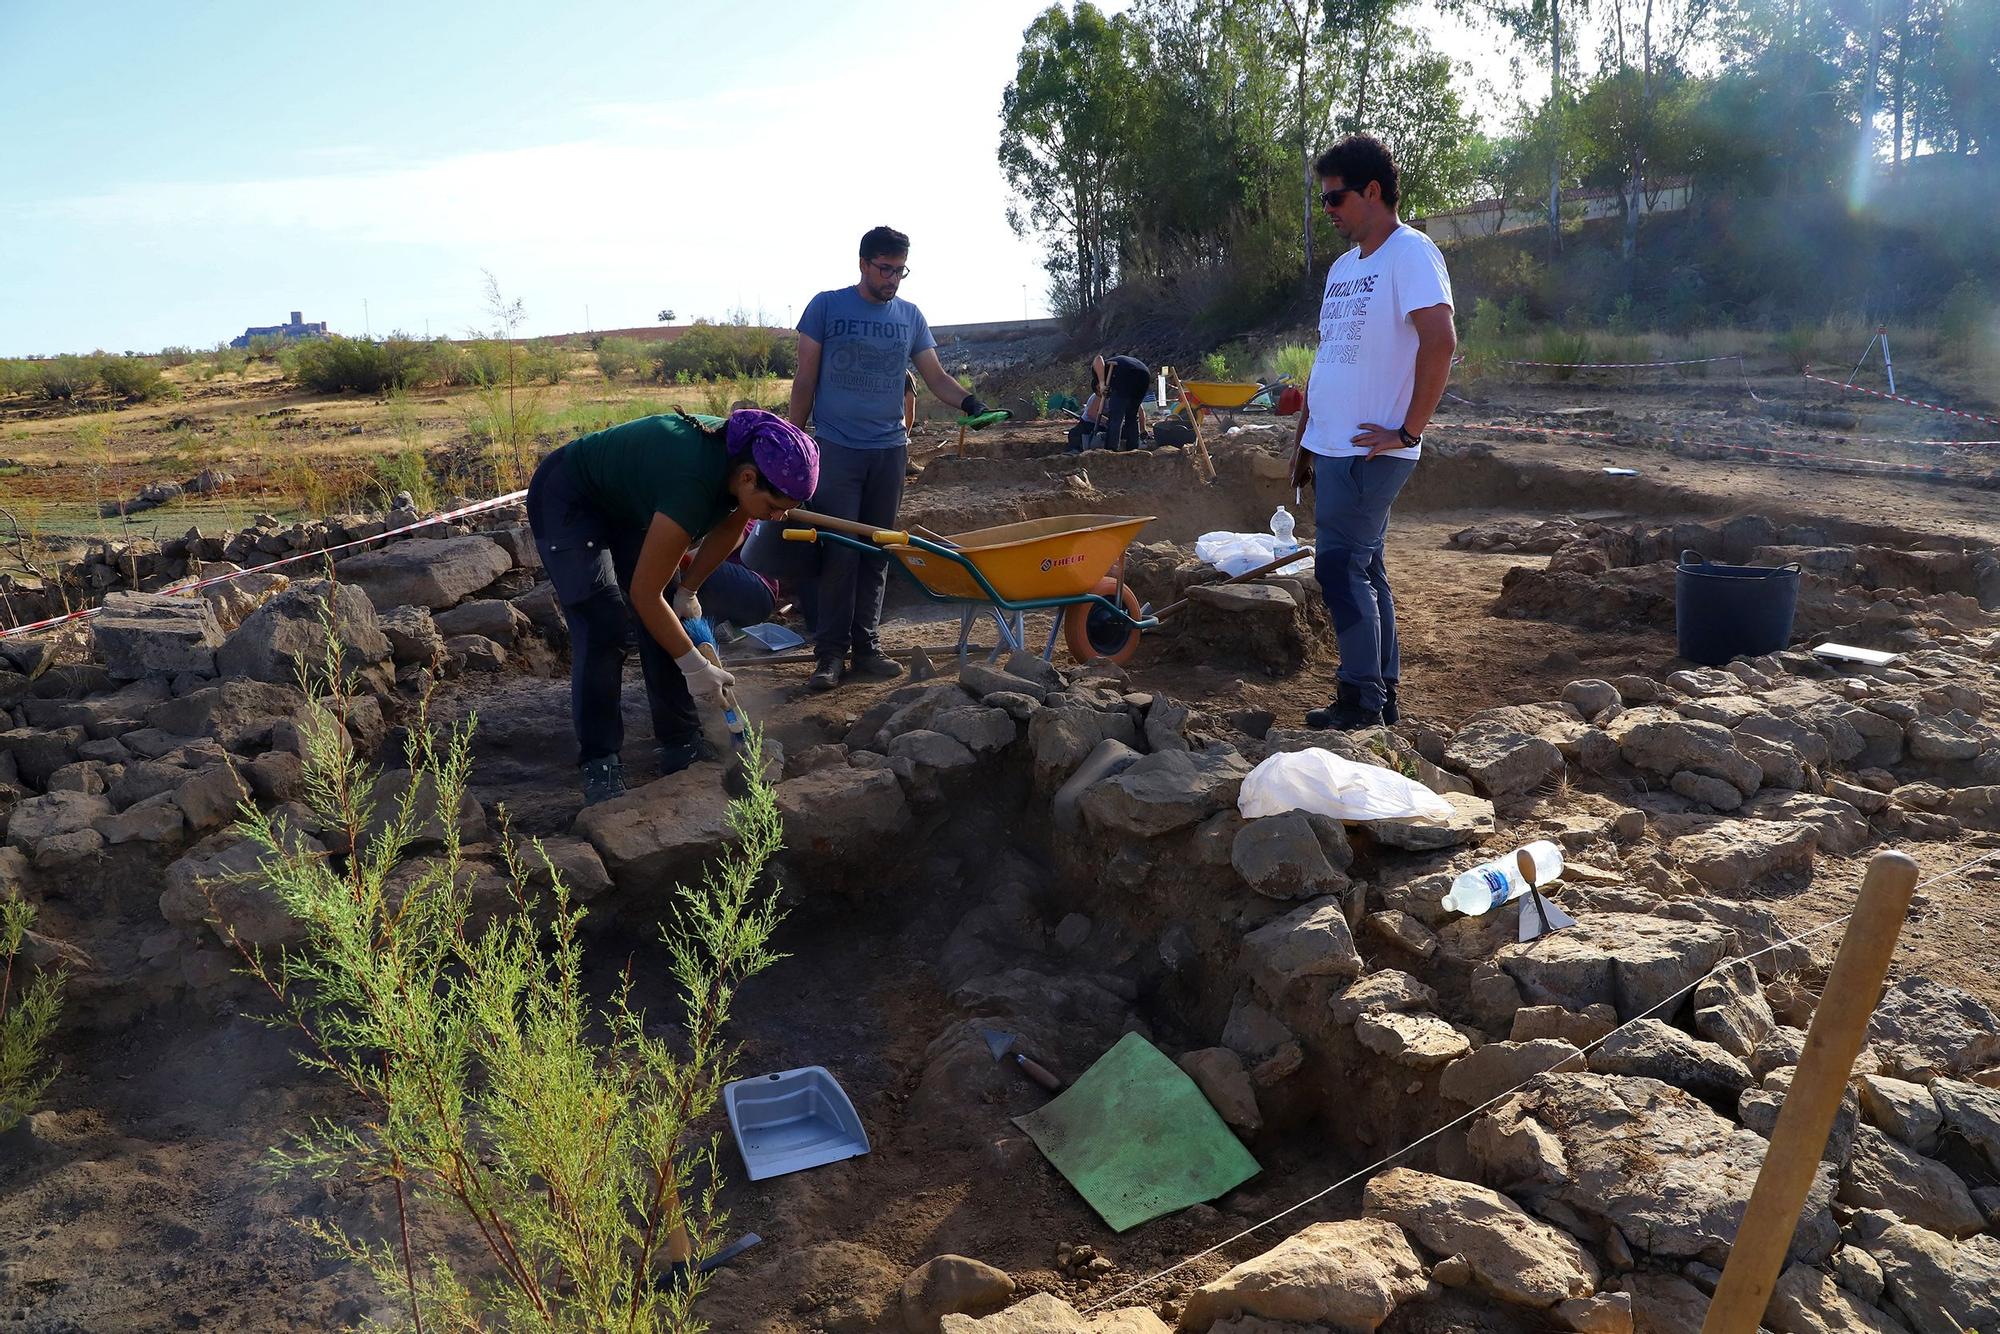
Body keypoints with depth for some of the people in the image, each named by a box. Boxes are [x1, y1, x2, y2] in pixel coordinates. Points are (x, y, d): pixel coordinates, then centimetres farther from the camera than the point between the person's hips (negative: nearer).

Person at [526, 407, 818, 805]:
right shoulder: (692, 485, -41)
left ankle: (681, 747, 8)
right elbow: (644, 594, -32)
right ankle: (598, 766, -9)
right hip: (565, 500, -8)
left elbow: (727, 530, 4)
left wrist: (687, 591, 1)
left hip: (624, 503, 8)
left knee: (668, 620, 0)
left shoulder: (743, 457, -18)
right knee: (603, 627, -17)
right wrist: (693, 665, -25)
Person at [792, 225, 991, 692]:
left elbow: (935, 375, 7)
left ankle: (867, 646, 15)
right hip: (836, 448, -4)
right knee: (838, 553, -8)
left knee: (876, 553, 8)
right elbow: (805, 379, 2)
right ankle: (830, 653, -2)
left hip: (889, 450, 4)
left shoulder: (910, 316, 10)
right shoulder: (827, 307, 0)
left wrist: (969, 402, -13)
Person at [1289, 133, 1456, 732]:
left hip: (1372, 451, -9)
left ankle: (1362, 699, 1)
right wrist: (1303, 440, 18)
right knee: (1362, 570, 12)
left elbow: (1440, 343, -22)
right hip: (1332, 449, 9)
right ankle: (1382, 695, 20)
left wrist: (1407, 431, -20)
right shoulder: (1343, 267, 17)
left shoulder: (1410, 252, -10)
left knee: (1340, 566, -9)